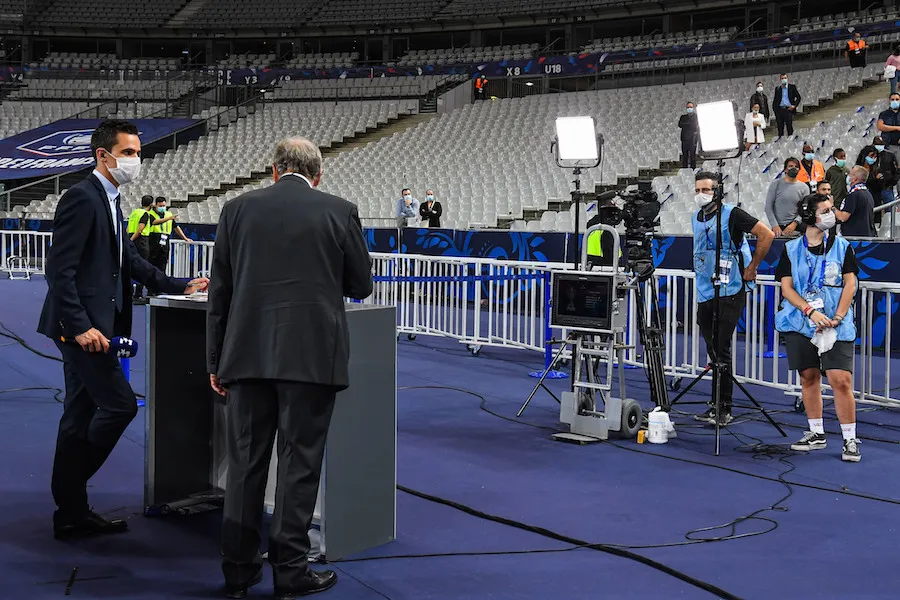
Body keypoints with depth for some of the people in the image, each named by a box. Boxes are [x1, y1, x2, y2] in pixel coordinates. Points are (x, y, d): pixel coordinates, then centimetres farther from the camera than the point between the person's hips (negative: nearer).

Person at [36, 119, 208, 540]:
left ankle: (71, 514, 19)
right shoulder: (81, 198, -14)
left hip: (89, 326, 10)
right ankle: (71, 513, 3)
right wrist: (80, 326, -24)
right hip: (81, 326, -10)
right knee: (120, 404, -9)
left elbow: (130, 260, 22)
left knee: (81, 416, 12)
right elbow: (60, 269, -20)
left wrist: (180, 288, 16)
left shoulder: (109, 201, 17)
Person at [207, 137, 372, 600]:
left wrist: (216, 361, 11)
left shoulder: (238, 209, 6)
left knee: (244, 462, 9)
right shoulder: (339, 211, 1)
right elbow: (361, 286, 8)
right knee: (300, 462, 4)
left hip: (248, 354, 2)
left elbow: (219, 291, 6)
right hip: (312, 355, -2)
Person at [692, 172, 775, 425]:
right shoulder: (696, 218, 12)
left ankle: (723, 409, -3)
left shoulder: (731, 214, -9)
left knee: (721, 351, -9)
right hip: (704, 295, 7)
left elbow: (767, 235, -11)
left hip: (729, 293, -7)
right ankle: (717, 405, 19)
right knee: (713, 352, 11)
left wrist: (752, 267, -8)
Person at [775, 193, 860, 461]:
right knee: (808, 377, 8)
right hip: (800, 323, 2)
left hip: (836, 326, -2)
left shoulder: (842, 246, 5)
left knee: (841, 379, -10)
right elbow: (786, 287, 0)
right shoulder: (791, 249, 5)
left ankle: (850, 440, -2)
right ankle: (816, 434, 21)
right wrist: (811, 311, -14)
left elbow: (850, 284, 1)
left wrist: (837, 318, -11)